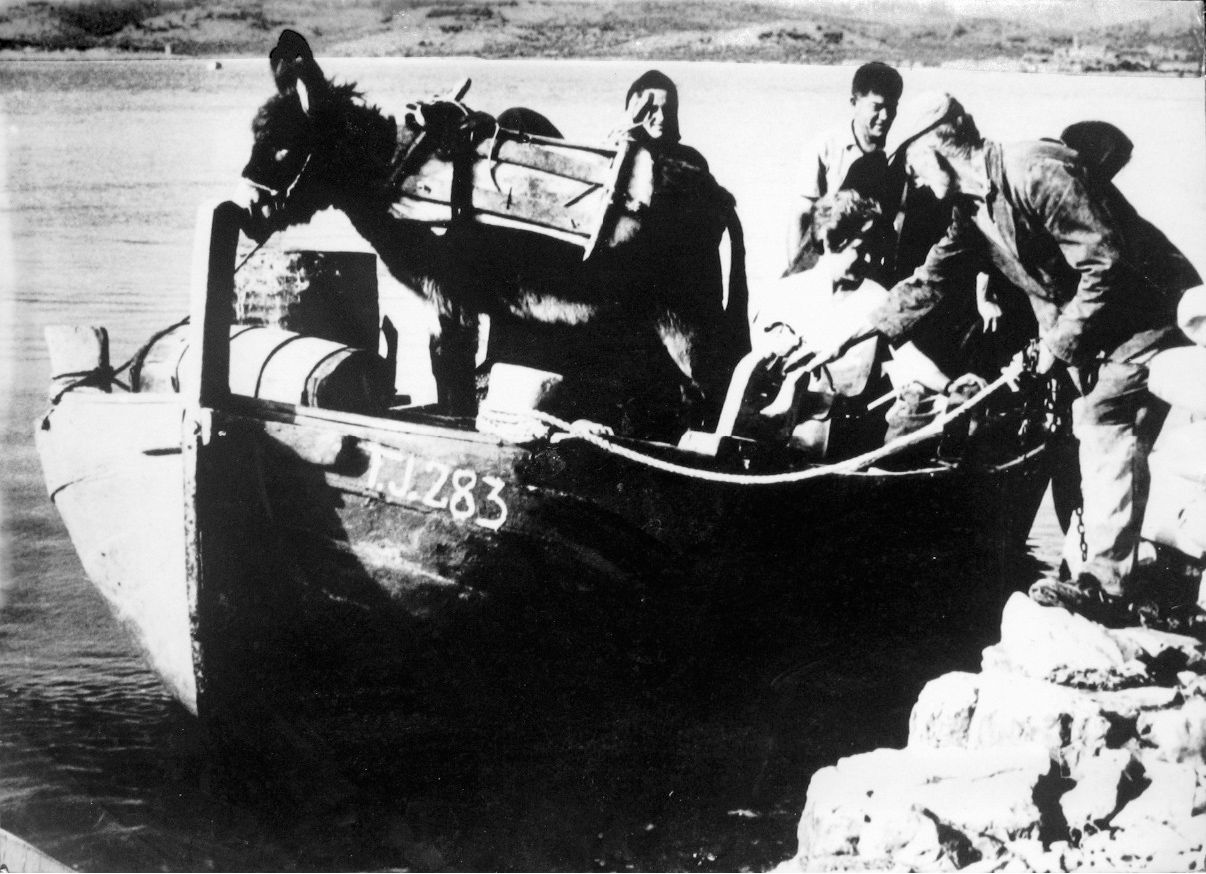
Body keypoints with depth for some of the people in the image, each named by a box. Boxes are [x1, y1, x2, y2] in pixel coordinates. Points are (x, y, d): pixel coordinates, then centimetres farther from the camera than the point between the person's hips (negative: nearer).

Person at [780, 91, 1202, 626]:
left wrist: (1059, 343, -18)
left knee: (1109, 434, -15)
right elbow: (927, 283, 11)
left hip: (1146, 311, -9)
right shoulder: (973, 207, 6)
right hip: (1088, 327, 9)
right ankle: (1101, 568, 18)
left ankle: (1107, 587, -16)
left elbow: (1106, 264, -26)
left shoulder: (1038, 171, -24)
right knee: (1093, 436, 9)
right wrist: (847, 338, 7)